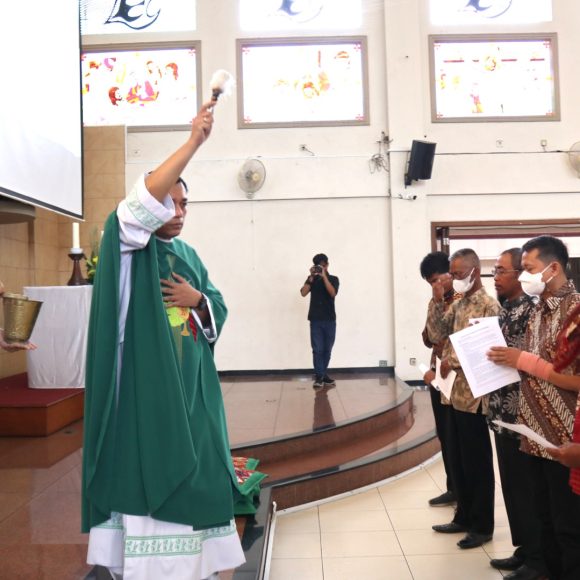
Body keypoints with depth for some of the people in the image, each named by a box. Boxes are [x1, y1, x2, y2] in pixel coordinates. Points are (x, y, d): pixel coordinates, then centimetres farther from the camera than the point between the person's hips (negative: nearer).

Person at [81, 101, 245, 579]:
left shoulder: (189, 255, 16)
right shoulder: (128, 247, -2)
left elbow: (220, 307, 16)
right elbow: (143, 200, -22)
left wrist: (198, 301, -7)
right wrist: (194, 141, -24)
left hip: (190, 383, 6)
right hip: (147, 384, -6)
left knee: (193, 465, 9)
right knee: (148, 467, -5)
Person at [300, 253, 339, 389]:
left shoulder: (333, 279, 6)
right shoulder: (312, 279, 8)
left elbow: (333, 293, -13)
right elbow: (303, 293, -7)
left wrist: (324, 276, -17)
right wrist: (311, 277, -12)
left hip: (330, 319, 0)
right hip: (315, 319, 0)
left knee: (327, 350, 5)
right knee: (317, 349, -6)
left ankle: (323, 375, 16)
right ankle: (319, 377, -4)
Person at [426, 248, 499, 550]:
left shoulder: (489, 305, -13)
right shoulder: (458, 305, 12)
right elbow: (437, 335, 7)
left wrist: (453, 361, -16)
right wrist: (438, 302, -2)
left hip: (474, 394, -8)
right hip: (455, 392, 8)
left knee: (477, 462, 5)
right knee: (457, 460, 17)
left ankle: (482, 526, 20)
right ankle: (464, 517, 31)